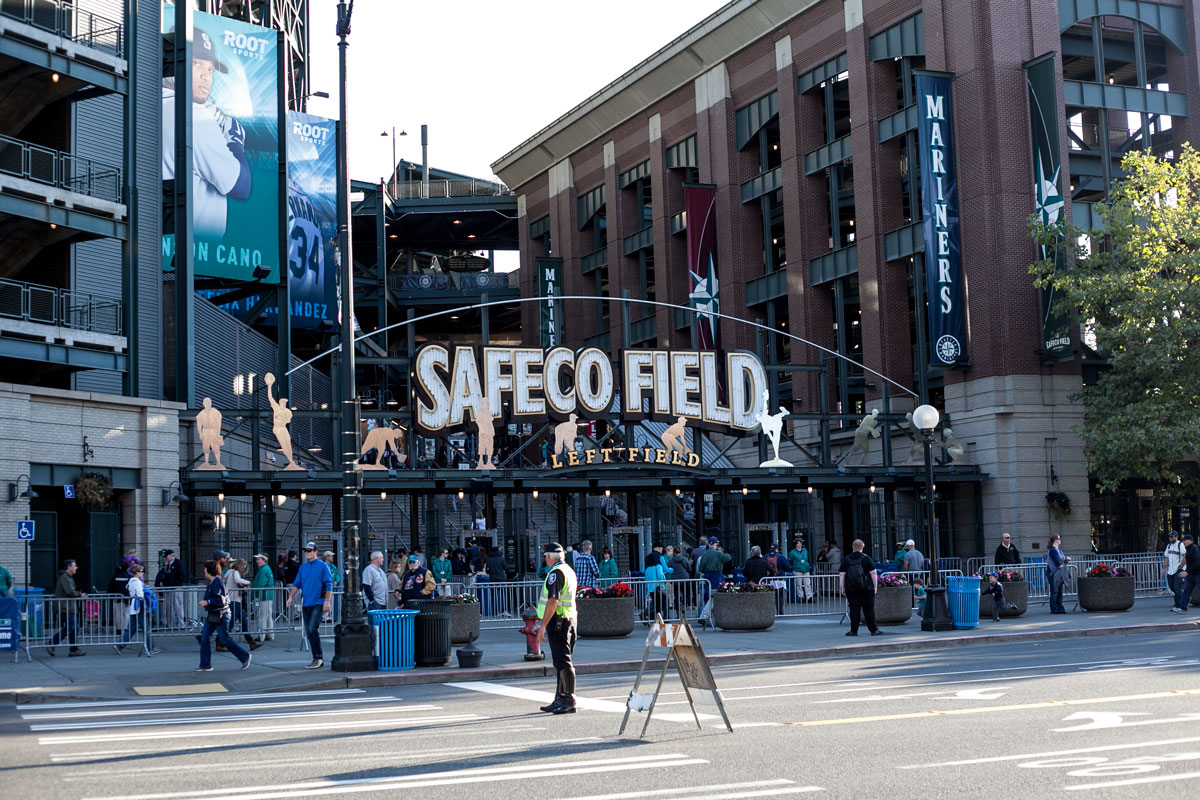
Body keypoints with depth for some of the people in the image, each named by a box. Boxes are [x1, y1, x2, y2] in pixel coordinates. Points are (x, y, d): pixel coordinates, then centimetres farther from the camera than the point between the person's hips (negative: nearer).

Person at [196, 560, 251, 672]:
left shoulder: (218, 582, -18)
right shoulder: (212, 582, 12)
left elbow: (221, 600, -24)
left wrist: (207, 602, -24)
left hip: (220, 616, -10)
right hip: (212, 616, 10)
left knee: (225, 639, -3)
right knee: (204, 638, 4)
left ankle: (245, 657, 10)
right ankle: (205, 665, 8)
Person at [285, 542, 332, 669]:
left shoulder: (323, 566, -1)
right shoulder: (302, 567, 15)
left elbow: (329, 585, -5)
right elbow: (296, 584, 15)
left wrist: (327, 601, -13)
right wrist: (290, 597, 1)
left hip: (318, 603, -6)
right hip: (306, 604, 6)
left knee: (312, 629, -18)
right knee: (309, 632, 6)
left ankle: (318, 658, -10)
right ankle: (318, 660, 13)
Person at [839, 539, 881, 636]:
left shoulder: (846, 560, 4)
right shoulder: (866, 558, -1)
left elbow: (842, 574, 2)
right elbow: (873, 573, -3)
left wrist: (842, 588, 7)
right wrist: (875, 586, 3)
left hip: (851, 589, 1)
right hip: (866, 588, -1)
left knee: (854, 610, 3)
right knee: (869, 609, 3)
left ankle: (854, 631, 2)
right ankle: (873, 630, 4)